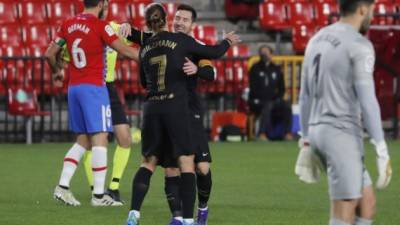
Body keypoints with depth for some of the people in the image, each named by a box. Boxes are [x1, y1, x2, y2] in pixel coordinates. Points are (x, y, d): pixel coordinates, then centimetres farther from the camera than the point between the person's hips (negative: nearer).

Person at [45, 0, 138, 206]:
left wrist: (56, 72, 33)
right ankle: (98, 195, -7)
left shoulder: (68, 25, 9)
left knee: (83, 141, 14)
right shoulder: (100, 27, -10)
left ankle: (62, 186, 5)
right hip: (93, 87, -7)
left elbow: (50, 54, 14)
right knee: (99, 139, -5)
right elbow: (125, 51, -9)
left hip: (74, 87, 7)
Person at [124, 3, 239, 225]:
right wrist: (227, 41, 23)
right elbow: (213, 52, 3)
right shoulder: (180, 40, -3)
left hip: (152, 108, 4)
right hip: (176, 107, -4)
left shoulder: (145, 48, 11)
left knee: (148, 162, 13)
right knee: (187, 163, 0)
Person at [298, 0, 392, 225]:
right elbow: (367, 100, -18)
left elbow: (305, 96, 19)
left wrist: (306, 142, 25)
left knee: (367, 204, 14)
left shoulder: (317, 40, 15)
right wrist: (381, 150, -17)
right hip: (343, 133, -9)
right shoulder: (359, 45, -12)